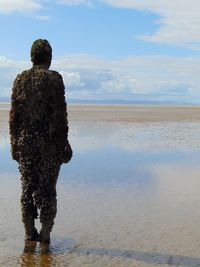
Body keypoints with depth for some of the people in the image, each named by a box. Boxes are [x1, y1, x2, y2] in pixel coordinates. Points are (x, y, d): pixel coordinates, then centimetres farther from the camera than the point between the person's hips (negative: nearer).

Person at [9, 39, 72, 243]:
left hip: (25, 141, 4)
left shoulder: (20, 79, 6)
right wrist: (63, 143, -5)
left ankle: (29, 232, 15)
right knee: (47, 188, 3)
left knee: (27, 187, 10)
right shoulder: (53, 78, -7)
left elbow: (14, 114, 7)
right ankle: (45, 233, 6)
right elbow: (60, 114, -10)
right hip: (49, 142, -4)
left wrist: (15, 142, 13)